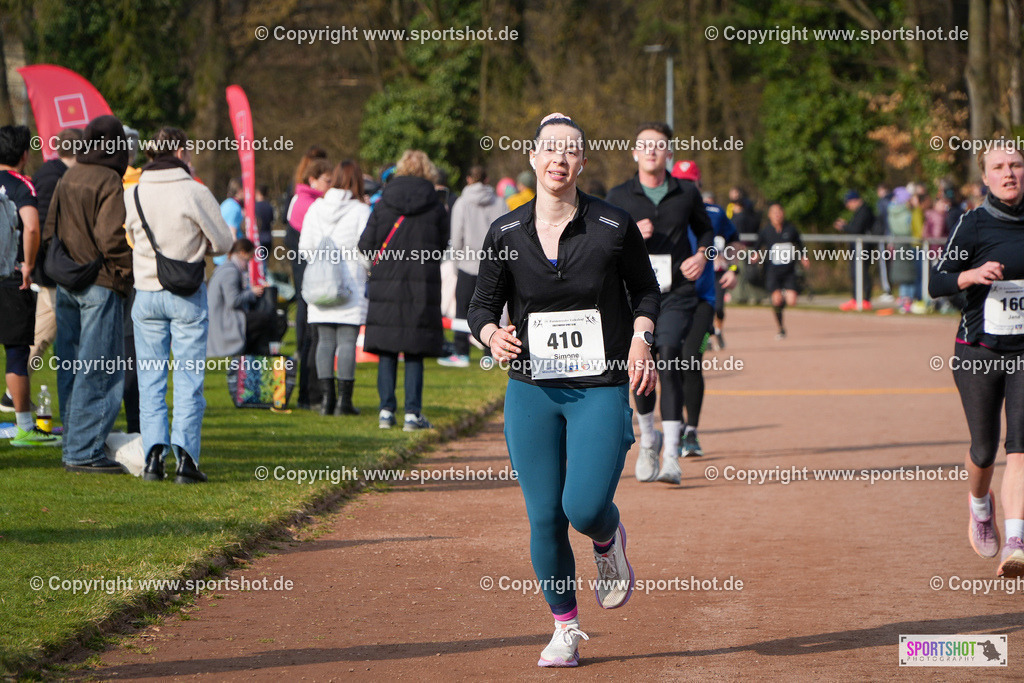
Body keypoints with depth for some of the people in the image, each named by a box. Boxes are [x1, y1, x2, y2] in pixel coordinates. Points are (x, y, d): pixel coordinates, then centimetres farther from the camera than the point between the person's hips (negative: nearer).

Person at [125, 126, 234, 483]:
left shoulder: (132, 195, 0)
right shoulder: (195, 192, -11)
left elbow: (129, 239, 8)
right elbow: (223, 242, -6)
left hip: (146, 294, 3)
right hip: (188, 295, -3)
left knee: (150, 380, 9)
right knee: (189, 380, 2)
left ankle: (154, 452, -2)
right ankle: (185, 457, -5)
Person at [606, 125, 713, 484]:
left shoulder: (687, 193, 6)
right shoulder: (619, 197, 4)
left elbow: (705, 228, 22)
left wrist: (702, 255, 2)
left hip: (677, 295, -1)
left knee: (669, 359, -18)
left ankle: (671, 458, -22)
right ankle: (648, 439, 30)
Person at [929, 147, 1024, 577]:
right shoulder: (974, 225, -5)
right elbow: (935, 284, -8)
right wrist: (974, 274, -26)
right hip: (979, 352, -1)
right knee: (984, 450, 9)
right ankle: (980, 506, 42)